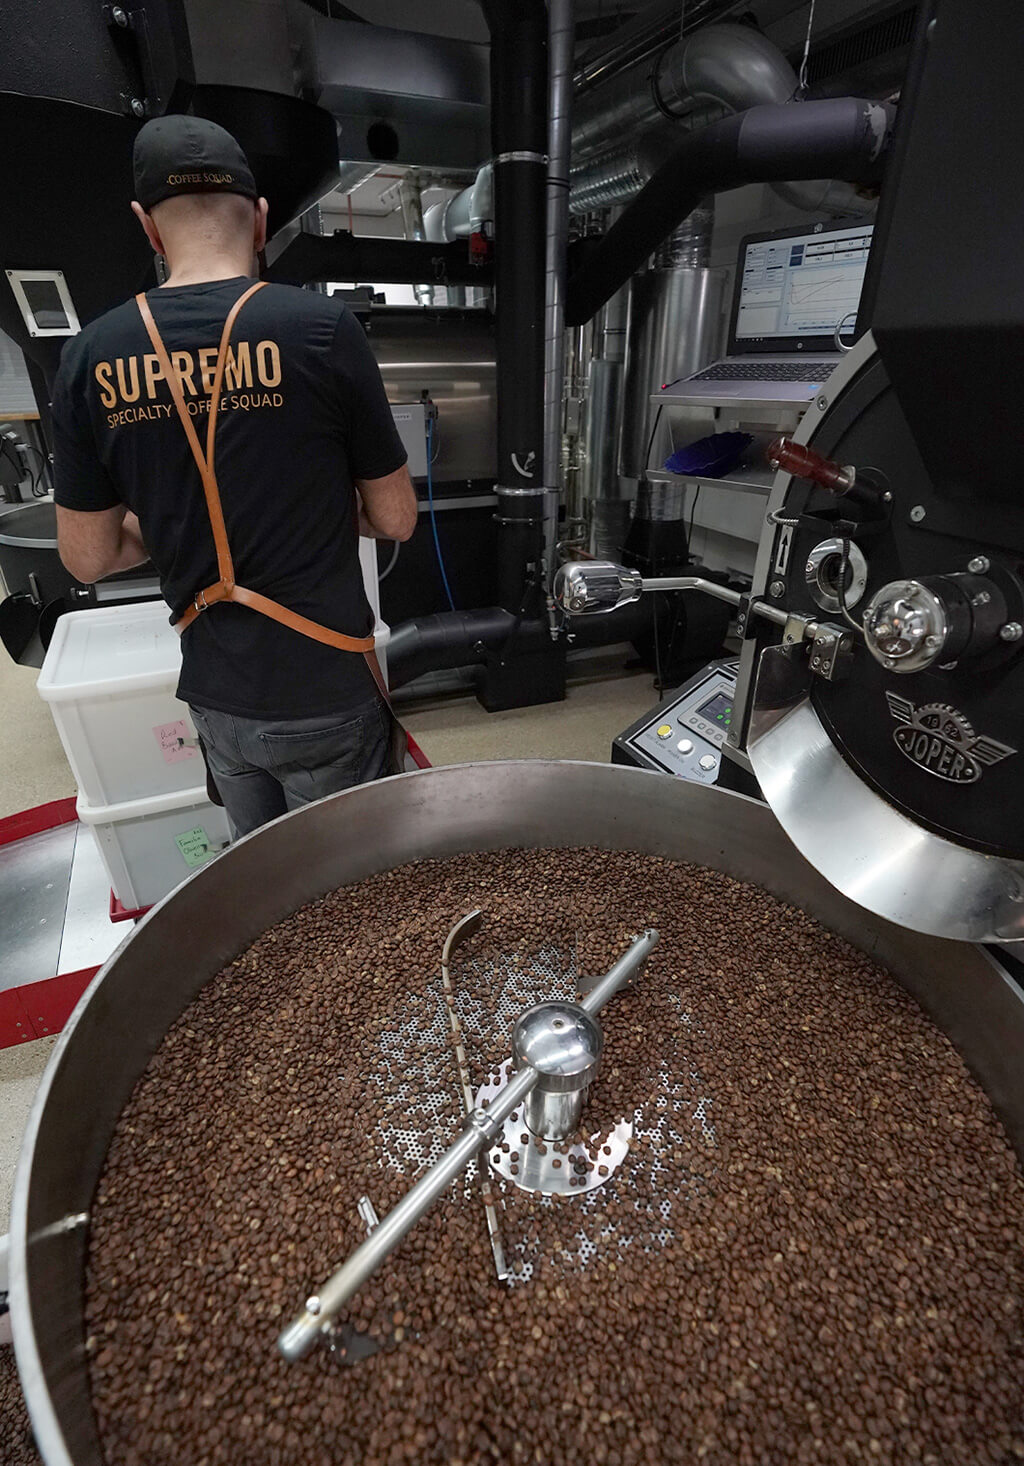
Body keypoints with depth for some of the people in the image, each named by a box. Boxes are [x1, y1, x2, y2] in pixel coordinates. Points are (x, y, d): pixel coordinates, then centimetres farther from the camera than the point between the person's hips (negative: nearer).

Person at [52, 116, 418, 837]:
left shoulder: (91, 355, -1)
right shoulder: (322, 325, -12)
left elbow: (89, 557, 4)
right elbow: (395, 519, -6)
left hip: (215, 696, 4)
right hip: (324, 695, -4)